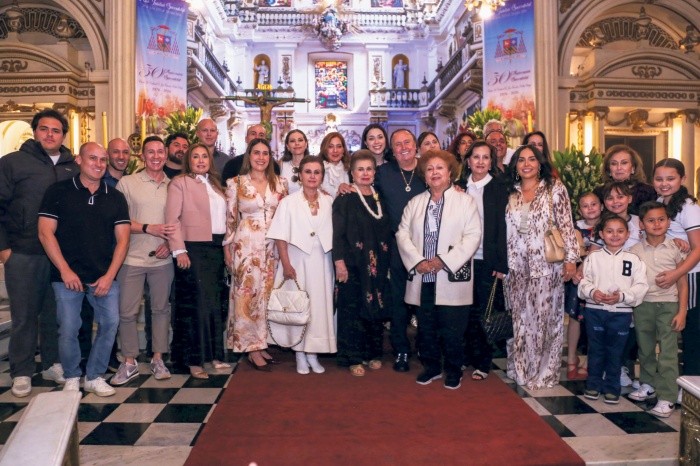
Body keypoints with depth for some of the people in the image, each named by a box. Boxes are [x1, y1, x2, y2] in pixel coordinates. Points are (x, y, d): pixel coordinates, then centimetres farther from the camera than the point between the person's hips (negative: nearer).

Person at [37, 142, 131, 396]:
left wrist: (109, 275, -4)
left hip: (104, 277, 2)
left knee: (110, 323, -2)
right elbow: (45, 232, -3)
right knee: (68, 328, -1)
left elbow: (122, 239, 5)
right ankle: (71, 378, 21)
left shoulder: (115, 197, 9)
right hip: (67, 275, -2)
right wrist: (65, 270, -10)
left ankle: (94, 376, 17)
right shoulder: (58, 192, 2)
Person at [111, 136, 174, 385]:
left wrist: (169, 243, -8)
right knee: (127, 312, 3)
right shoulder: (127, 182, 0)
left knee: (161, 309, 10)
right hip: (132, 259, -2)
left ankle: (158, 359, 23)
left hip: (163, 260, 2)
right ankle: (129, 363, 18)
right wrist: (150, 228, -14)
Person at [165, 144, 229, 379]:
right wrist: (179, 250, -18)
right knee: (197, 303, -3)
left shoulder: (214, 184, 19)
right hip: (193, 249, -7)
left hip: (215, 248, 7)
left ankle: (214, 355, 21)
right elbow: (173, 219, -10)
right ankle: (194, 360, 7)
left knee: (215, 302, 11)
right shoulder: (179, 182, -2)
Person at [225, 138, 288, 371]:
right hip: (246, 244, -3)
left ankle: (262, 343, 20)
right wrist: (227, 248, -2)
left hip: (273, 245, 4)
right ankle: (252, 348, 10)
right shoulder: (236, 183, -1)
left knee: (268, 293, 7)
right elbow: (230, 218, 0)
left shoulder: (280, 183, 7)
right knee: (248, 293, 0)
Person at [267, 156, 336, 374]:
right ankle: (300, 355, 17)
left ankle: (312, 353, 18)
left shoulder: (329, 202, 4)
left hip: (321, 261, 2)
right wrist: (286, 265, -11)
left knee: (320, 305, 4)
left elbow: (334, 234, 6)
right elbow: (280, 237, -5)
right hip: (297, 260, -2)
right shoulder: (288, 202, -2)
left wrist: (337, 262, 0)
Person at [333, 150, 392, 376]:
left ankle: (373, 353, 24)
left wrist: (386, 261, 10)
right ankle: (353, 358, 12)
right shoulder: (345, 199, -3)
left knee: (376, 307, 9)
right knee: (351, 310, 1)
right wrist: (339, 262, -15)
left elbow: (386, 231, 15)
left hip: (377, 264, 5)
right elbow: (337, 233, -8)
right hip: (353, 263, -5)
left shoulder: (380, 199, 12)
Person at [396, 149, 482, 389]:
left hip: (452, 278, -3)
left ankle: (453, 371, 22)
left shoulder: (465, 201, 2)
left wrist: (444, 261, -14)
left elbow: (472, 236, -7)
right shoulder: (415, 202, 13)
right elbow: (402, 233, 6)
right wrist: (417, 261, -9)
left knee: (452, 330, 3)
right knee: (426, 328, 12)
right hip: (422, 278, 4)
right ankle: (431, 367, 30)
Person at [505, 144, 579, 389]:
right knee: (520, 319, 10)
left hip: (546, 265, -3)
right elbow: (504, 229, 11)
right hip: (517, 266, 3)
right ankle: (521, 369, 26)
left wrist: (571, 258, -10)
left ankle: (544, 373, 18)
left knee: (545, 318, 3)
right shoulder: (511, 192, 9)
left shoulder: (555, 188, 0)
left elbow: (566, 225, -4)